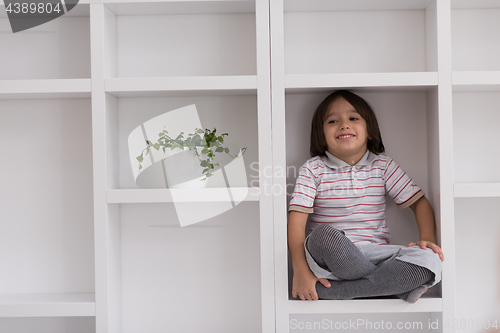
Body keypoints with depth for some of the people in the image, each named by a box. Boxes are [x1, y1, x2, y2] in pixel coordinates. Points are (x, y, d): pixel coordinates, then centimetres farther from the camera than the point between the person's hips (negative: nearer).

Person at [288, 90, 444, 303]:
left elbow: (419, 202, 13)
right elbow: (297, 220, -7)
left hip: (373, 254, 3)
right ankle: (397, 284, -15)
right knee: (324, 235, -37)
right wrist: (300, 270, -19)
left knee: (430, 259, -24)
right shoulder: (313, 169, 2)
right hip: (329, 259, -2)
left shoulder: (383, 166, 10)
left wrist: (427, 239, -7)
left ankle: (330, 291, -24)